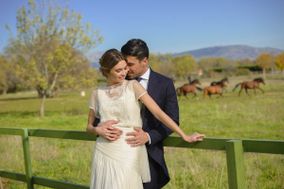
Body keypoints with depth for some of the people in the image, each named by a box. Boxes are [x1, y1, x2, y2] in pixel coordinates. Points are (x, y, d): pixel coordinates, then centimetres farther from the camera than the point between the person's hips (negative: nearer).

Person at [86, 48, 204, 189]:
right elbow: (89, 126, 15)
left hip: (128, 152, -2)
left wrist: (184, 136, -11)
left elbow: (158, 113, -6)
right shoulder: (97, 93, 7)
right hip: (104, 152, 3)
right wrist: (98, 130, -9)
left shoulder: (133, 86, -1)